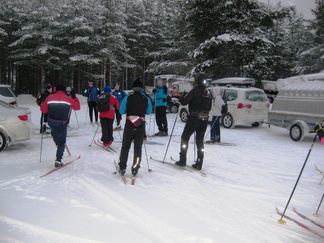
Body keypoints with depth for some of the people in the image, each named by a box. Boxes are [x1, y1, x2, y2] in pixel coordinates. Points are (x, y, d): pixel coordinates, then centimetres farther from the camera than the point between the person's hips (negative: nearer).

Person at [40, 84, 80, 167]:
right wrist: (75, 97, 20)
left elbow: (43, 109, 2)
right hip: (62, 123, -1)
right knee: (62, 142, 9)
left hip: (51, 122, 1)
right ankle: (58, 160, 4)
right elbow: (77, 107, 9)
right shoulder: (69, 99, -3)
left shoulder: (49, 98, -1)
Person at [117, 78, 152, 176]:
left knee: (125, 147, 12)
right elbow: (149, 112, 10)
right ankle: (135, 169, 9)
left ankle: (122, 168, 13)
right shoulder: (146, 99, -2)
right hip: (141, 127, 1)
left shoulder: (127, 98, -7)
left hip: (129, 125, -1)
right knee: (138, 148, 9)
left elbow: (121, 111, 0)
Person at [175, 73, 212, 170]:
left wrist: (181, 96, 8)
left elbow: (184, 101, -12)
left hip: (194, 118, -6)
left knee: (185, 138, 7)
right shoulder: (208, 93, 9)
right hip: (204, 120, 6)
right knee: (200, 141, 11)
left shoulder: (195, 90, -12)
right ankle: (199, 163, 10)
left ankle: (182, 160, 4)